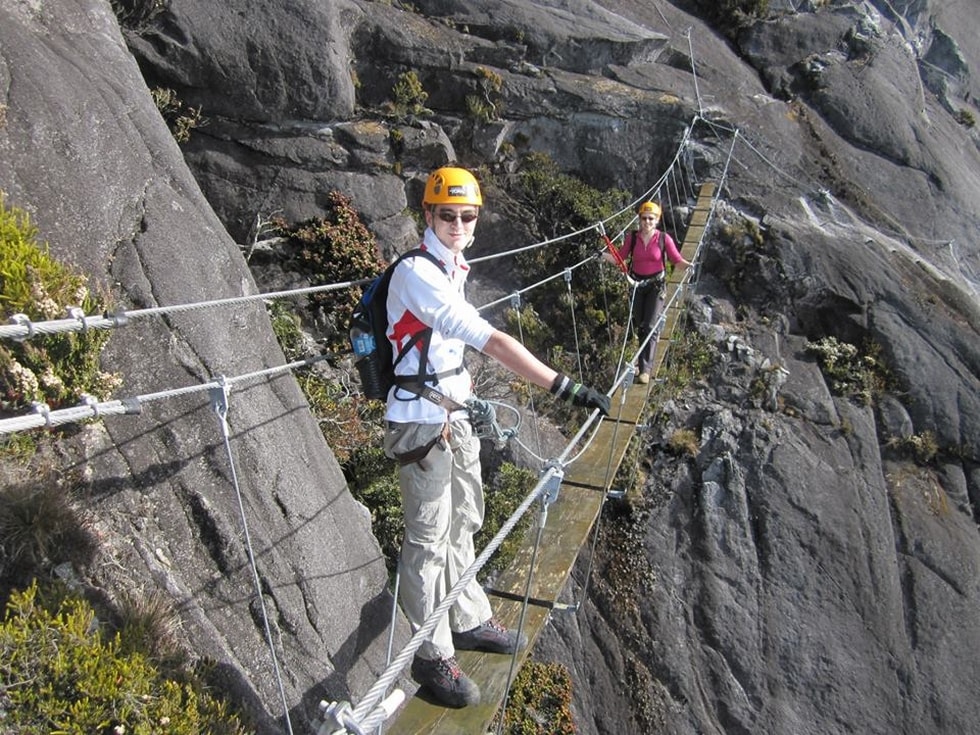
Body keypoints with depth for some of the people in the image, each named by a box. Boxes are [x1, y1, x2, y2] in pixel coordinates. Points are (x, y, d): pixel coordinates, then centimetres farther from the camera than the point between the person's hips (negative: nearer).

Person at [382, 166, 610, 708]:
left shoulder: (454, 268, 7)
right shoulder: (417, 273, -23)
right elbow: (490, 341, -32)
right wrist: (563, 387, -35)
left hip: (454, 412, 9)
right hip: (421, 420, -9)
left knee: (462, 522, 20)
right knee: (429, 539, 3)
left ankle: (468, 622, 38)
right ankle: (432, 655, 20)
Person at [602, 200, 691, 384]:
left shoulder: (664, 238, -10)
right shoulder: (632, 237, -5)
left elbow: (677, 260, -10)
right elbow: (619, 258, -1)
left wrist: (688, 265, -30)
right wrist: (603, 255, -17)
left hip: (656, 285, -3)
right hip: (637, 284, 3)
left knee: (650, 327, -11)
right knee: (639, 325, 14)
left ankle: (645, 369, -10)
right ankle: (645, 356, 39)